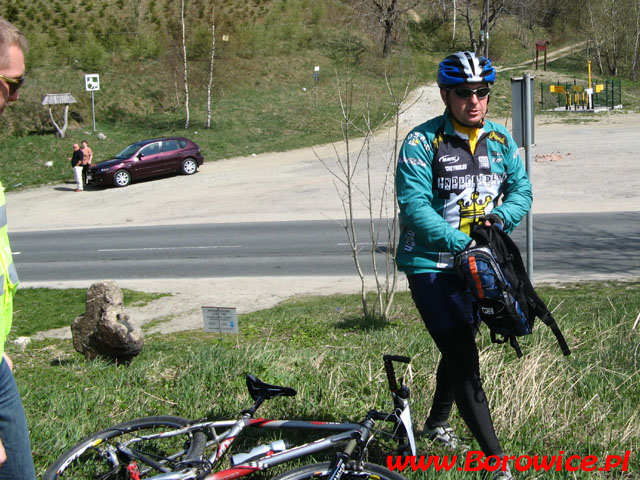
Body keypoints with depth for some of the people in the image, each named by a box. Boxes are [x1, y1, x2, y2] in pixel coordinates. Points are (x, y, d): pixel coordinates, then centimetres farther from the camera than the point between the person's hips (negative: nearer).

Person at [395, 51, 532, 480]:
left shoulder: (501, 141, 5)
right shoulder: (421, 142, -14)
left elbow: (522, 189, 3)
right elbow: (414, 206, -21)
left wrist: (499, 216, -19)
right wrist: (458, 241, -30)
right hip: (431, 264, -6)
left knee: (461, 346, 22)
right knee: (464, 358, -12)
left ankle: (438, 422, 48)